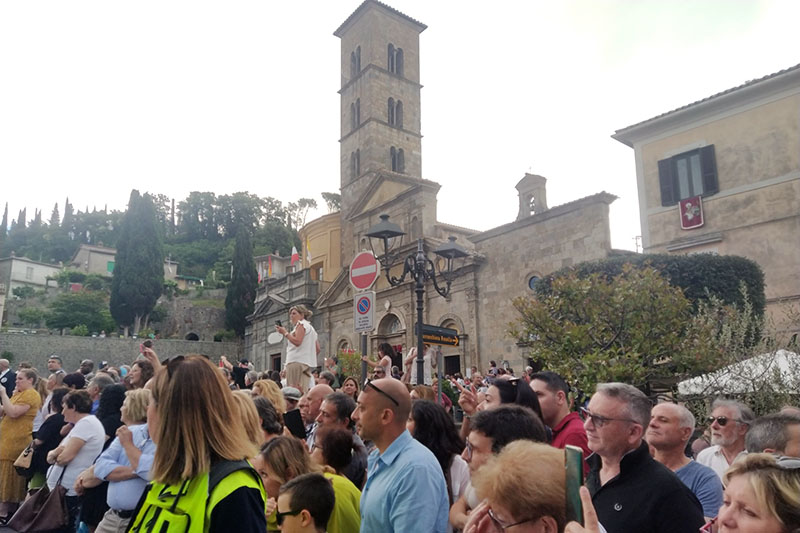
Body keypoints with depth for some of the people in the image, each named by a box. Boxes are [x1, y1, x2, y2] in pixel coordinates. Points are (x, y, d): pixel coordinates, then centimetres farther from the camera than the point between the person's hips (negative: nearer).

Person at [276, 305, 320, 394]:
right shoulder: (310, 327, 28)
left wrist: (285, 333, -7)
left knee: (295, 390, -15)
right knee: (303, 391, 0)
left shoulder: (301, 324, 1)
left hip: (297, 361, -9)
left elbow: (297, 341, -15)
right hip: (307, 363, 9)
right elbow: (317, 349, 22)